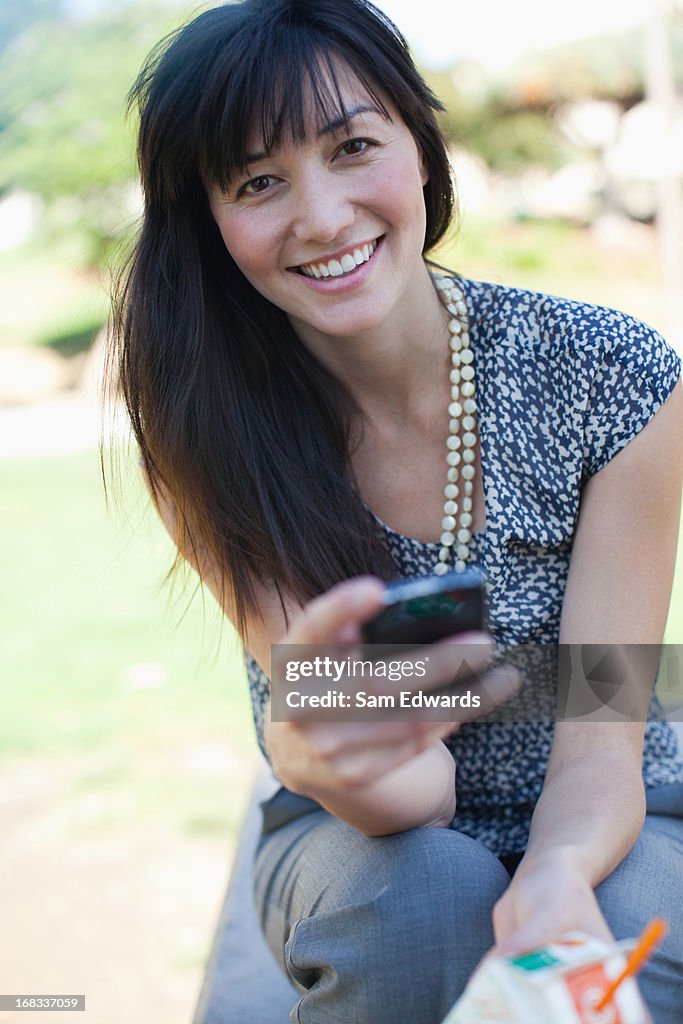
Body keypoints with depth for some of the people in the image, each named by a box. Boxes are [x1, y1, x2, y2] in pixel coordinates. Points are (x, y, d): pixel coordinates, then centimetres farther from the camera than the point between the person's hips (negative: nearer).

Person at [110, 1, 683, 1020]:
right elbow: (413, 792, -25)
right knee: (426, 895, -34)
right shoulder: (208, 431, -17)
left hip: (598, 825, 1)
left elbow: (600, 743, -17)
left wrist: (559, 879, -41)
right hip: (363, 840, 0)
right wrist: (315, 750, -50)